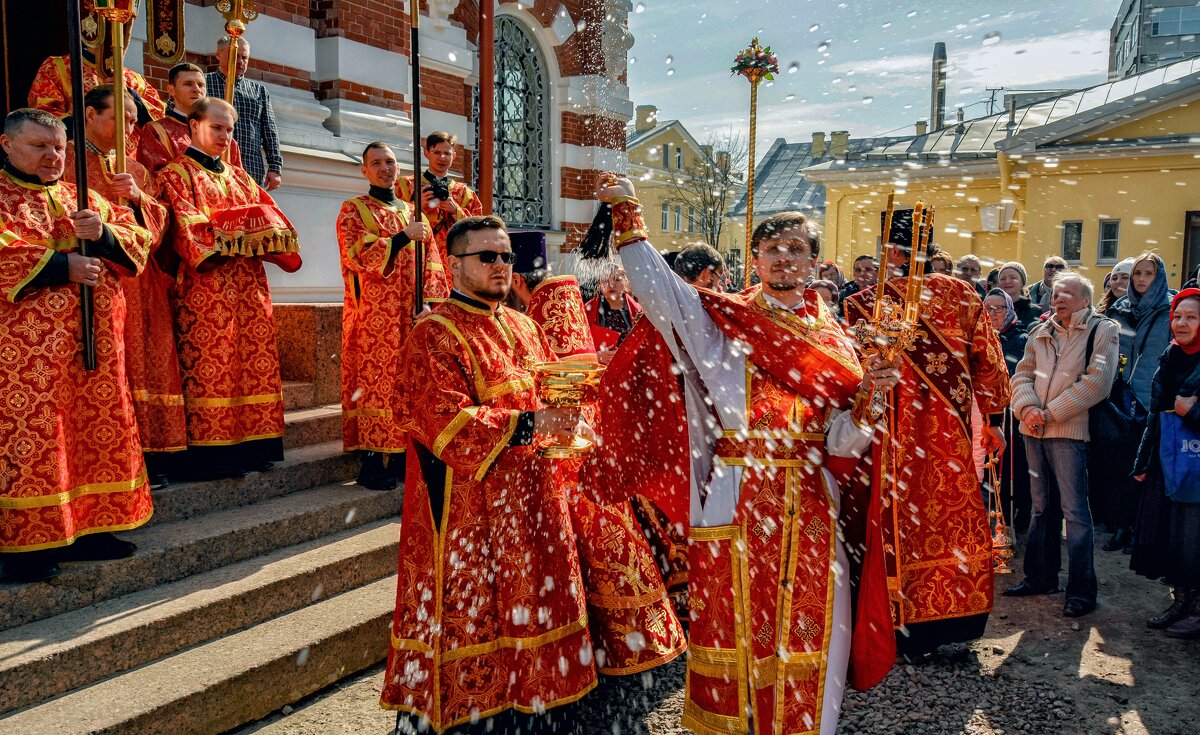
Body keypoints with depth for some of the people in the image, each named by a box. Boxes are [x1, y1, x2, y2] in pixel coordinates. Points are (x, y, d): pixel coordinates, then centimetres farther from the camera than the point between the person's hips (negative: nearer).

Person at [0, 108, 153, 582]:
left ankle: (87, 526, 17)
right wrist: (62, 265, -14)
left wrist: (104, 234, -10)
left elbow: (138, 241, 10)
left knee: (97, 432, 7)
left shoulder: (82, 198, 18)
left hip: (93, 343, 6)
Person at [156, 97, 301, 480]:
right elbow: (186, 222, -9)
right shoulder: (177, 173, 5)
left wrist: (273, 240, -9)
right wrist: (232, 233, -18)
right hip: (206, 285, -6)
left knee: (252, 359, 3)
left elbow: (266, 214, 12)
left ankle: (252, 444, 8)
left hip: (249, 283, 6)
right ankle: (212, 453, -6)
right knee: (210, 362, -8)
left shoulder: (238, 176, 23)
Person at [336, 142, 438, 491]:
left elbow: (431, 261, 12)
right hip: (372, 317, -5)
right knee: (373, 381, -8)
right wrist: (404, 237, -15)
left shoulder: (411, 211, 18)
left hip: (410, 317, 5)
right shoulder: (353, 210, 4)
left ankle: (402, 455, 9)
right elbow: (359, 255, -12)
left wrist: (428, 301, -2)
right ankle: (371, 462, -3)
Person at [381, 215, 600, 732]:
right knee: (468, 608, 1)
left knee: (532, 601, 14)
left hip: (532, 501, 7)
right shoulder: (435, 335, -9)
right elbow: (446, 420, -20)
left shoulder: (523, 327, 15)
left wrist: (567, 420, -3)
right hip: (468, 504, -7)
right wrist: (530, 424, -25)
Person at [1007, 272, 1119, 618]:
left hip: (1070, 431, -6)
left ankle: (1081, 591, 4)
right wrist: (1028, 407, -10)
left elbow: (1097, 382, -12)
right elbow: (1022, 374, 10)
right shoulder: (1041, 332, 14)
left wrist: (1051, 412, -14)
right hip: (1033, 431, 6)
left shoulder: (1102, 330, -2)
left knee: (1074, 511, -4)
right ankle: (1040, 577, 25)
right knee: (1042, 507, 14)